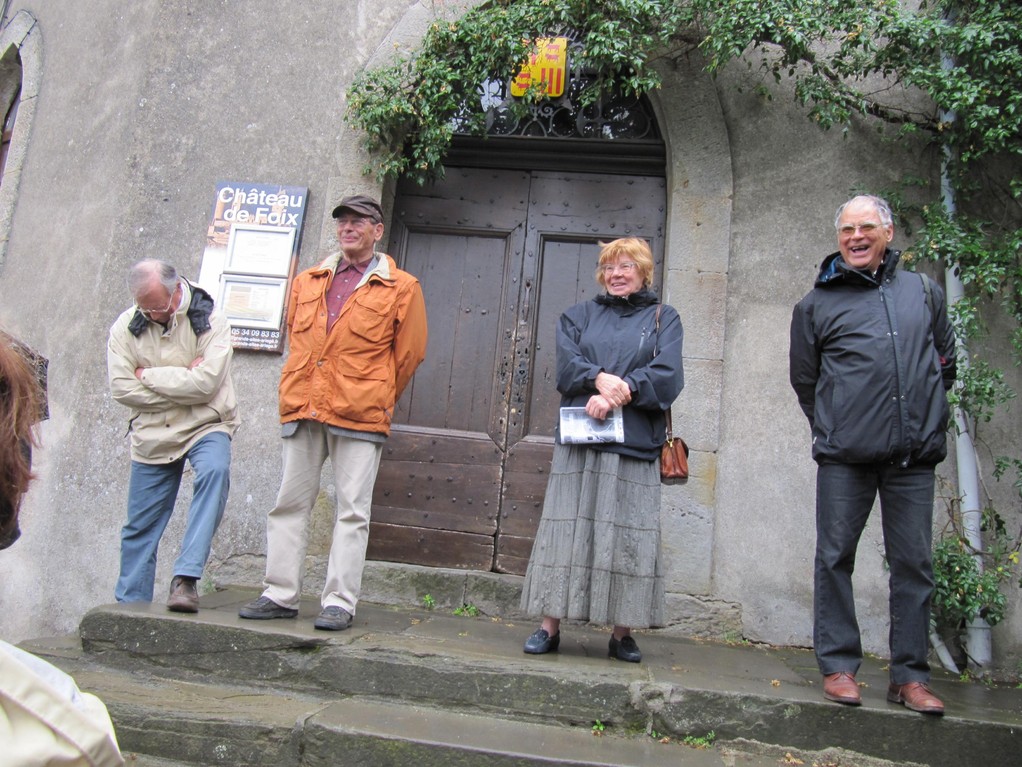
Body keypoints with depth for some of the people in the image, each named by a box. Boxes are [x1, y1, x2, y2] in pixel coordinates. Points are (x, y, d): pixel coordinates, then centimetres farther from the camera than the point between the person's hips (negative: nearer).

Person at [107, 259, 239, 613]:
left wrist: (148, 376, -12)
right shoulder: (126, 326, 1)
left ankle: (185, 578, -32)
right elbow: (121, 388, -8)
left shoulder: (210, 321, -9)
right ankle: (130, 606, 22)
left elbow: (206, 382, -21)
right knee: (139, 527, 7)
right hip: (151, 435, 3)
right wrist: (181, 384, -14)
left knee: (215, 471, -34)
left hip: (205, 426, -3)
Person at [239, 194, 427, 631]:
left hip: (359, 417, -4)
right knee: (290, 503, 8)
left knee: (352, 510, -1)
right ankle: (280, 595, 18)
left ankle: (340, 603, 6)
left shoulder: (401, 288, 2)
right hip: (302, 411, 5)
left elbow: (409, 354, 6)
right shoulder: (308, 283, 15)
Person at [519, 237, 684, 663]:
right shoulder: (580, 315, 18)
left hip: (634, 447, -1)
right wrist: (600, 378, -17)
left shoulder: (664, 319, 12)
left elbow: (667, 376, -3)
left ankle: (622, 634, 11)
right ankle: (549, 627, 6)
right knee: (567, 529, -1)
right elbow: (566, 365, 2)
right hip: (579, 441, 1)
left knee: (628, 536, 0)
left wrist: (615, 395, -15)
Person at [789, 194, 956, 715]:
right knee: (835, 557, 1)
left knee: (914, 562, 5)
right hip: (845, 458, -2)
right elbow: (804, 379, 15)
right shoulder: (817, 305, 7)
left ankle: (910, 674, 16)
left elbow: (945, 361, 23)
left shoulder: (924, 292, 14)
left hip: (914, 457, 2)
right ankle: (837, 665, 13)